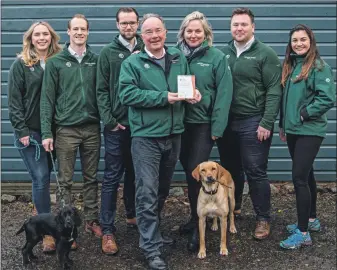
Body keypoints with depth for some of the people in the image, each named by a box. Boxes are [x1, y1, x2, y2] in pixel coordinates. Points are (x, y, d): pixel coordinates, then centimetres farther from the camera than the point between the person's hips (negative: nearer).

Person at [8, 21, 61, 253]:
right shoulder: (21, 65, -2)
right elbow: (14, 101, -5)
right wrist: (22, 130, -12)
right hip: (29, 131, -3)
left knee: (45, 175, 10)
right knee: (41, 177, -6)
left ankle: (39, 213, 31)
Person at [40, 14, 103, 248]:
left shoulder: (96, 60, 6)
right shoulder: (56, 62, 0)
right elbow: (47, 98, -2)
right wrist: (46, 132, -7)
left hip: (92, 128, 2)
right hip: (66, 129, -2)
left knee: (91, 178, 11)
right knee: (65, 181, 4)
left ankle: (92, 220, 22)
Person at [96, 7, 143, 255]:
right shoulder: (108, 53, 3)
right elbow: (102, 90, -1)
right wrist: (109, 120, -8)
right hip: (117, 125, -2)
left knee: (135, 173, 14)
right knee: (112, 177, -1)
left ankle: (133, 215, 30)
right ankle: (108, 230, 2)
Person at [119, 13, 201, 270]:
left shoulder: (179, 58, 8)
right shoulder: (132, 63, -6)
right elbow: (127, 95, -17)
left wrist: (194, 92, -4)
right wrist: (163, 97, -21)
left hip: (173, 134, 5)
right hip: (146, 136, -5)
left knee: (162, 190, 18)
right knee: (148, 193, -6)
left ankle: (152, 231, 37)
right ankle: (152, 248, 2)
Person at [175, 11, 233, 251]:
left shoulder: (217, 57, -6)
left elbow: (224, 93, -9)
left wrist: (217, 127, -13)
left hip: (204, 124, -4)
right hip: (181, 123, 4)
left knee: (196, 171, -7)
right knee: (188, 171, 12)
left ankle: (198, 225, 8)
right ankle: (196, 217, 29)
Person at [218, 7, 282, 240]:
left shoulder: (266, 54, -5)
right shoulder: (223, 54, 8)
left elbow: (274, 91, -9)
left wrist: (267, 123, -15)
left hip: (253, 123, -4)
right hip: (226, 122, 5)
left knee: (255, 172, 0)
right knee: (231, 170, 15)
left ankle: (263, 219, 13)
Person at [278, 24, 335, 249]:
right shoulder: (290, 66, 11)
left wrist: (304, 113, -16)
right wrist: (283, 125, 17)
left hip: (309, 131, -8)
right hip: (293, 130, 8)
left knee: (299, 177, -10)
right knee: (306, 175, 17)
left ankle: (303, 233, -4)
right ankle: (311, 220, 30)